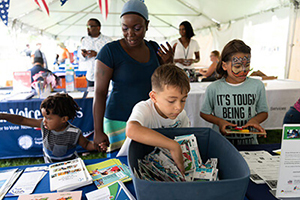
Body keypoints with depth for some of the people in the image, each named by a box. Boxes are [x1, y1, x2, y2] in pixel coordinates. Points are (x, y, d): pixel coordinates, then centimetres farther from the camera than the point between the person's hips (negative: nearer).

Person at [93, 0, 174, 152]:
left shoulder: (153, 49, 5)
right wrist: (98, 131, -13)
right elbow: (99, 92, -11)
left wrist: (168, 64, -5)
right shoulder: (110, 51, -11)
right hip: (121, 122, -4)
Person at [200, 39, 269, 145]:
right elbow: (204, 113, 7)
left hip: (249, 141, 2)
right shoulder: (213, 88, -4)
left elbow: (263, 112, 14)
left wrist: (255, 120, -7)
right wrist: (219, 121, -9)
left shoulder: (257, 86, 3)